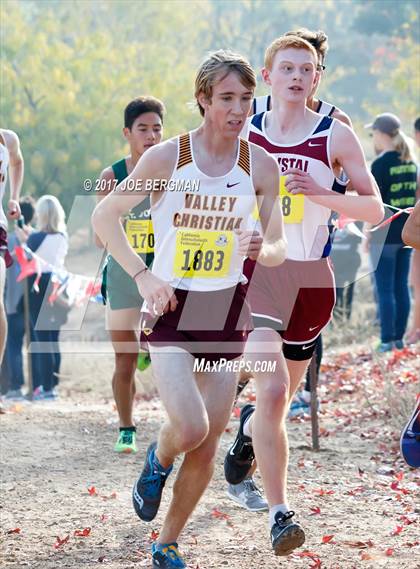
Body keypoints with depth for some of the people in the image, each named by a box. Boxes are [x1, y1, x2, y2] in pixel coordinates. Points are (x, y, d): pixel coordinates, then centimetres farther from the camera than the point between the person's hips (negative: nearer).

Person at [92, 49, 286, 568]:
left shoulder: (261, 165, -2)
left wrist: (261, 248, -18)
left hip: (227, 311, 3)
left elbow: (278, 249, 6)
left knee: (207, 448, 4)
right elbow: (104, 217, 0)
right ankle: (157, 462, 14)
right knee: (190, 428, -21)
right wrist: (143, 276, -9)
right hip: (170, 309, -3)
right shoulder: (165, 158, -9)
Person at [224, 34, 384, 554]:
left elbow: (373, 208, -3)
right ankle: (279, 512, -16)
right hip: (255, 272, -1)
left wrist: (320, 194, -19)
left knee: (281, 396, 14)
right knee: (272, 390, -19)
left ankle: (249, 430, 51)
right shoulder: (241, 135, 2)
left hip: (309, 278, 2)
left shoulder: (335, 136, -1)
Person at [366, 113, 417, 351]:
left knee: (385, 290, -3)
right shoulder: (411, 162, 8)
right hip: (407, 233, 7)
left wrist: (368, 234, -6)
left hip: (385, 234, -7)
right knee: (402, 287, 11)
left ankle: (388, 340, -3)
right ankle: (399, 337, 14)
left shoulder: (381, 164, -12)